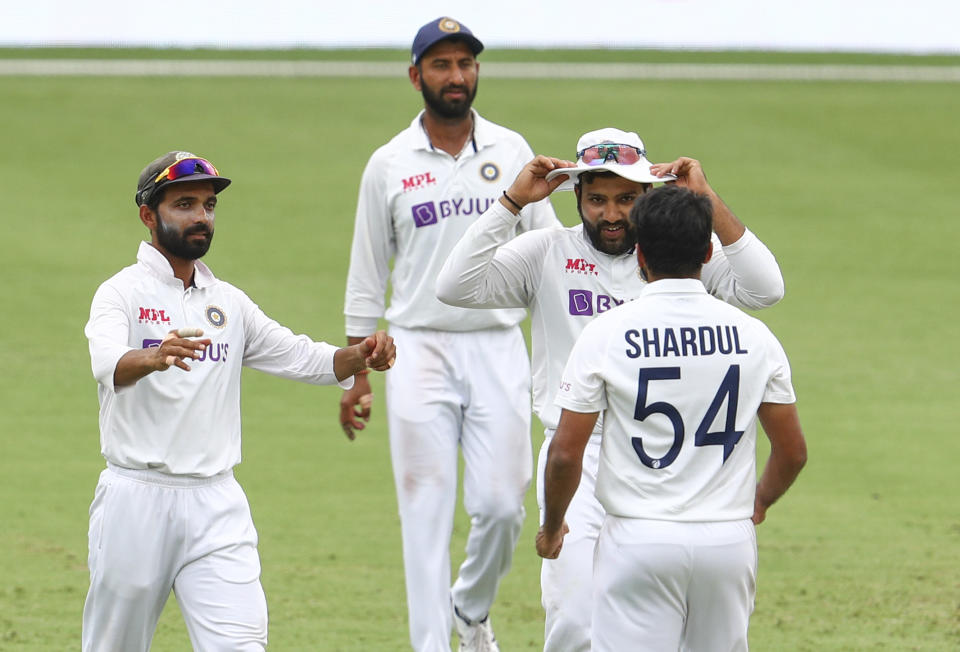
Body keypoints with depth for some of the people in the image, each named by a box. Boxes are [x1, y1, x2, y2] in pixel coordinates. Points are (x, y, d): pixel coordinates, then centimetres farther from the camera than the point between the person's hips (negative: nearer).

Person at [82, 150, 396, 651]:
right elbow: (110, 365, -24)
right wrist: (154, 357, -48)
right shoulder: (122, 292, -4)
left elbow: (303, 358, 13)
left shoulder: (228, 302, 16)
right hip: (137, 498, -4)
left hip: (217, 505, 4)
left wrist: (360, 355, -9)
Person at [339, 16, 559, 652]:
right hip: (420, 351, -1)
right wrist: (354, 375, 6)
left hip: (499, 349, 1)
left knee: (501, 503, -4)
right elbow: (367, 277, 9)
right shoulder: (389, 165, 3)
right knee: (426, 511, -3)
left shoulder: (511, 151, 6)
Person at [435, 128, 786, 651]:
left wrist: (708, 202, -12)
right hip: (576, 456, -1)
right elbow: (456, 286, -7)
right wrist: (513, 200, -10)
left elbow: (764, 289, -9)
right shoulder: (546, 254, 5)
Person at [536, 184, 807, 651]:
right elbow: (793, 451, 7)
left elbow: (566, 453, -7)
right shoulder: (752, 336, 1)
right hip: (730, 538, 3)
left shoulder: (605, 334, -7)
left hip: (638, 539, -3)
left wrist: (551, 526, 10)